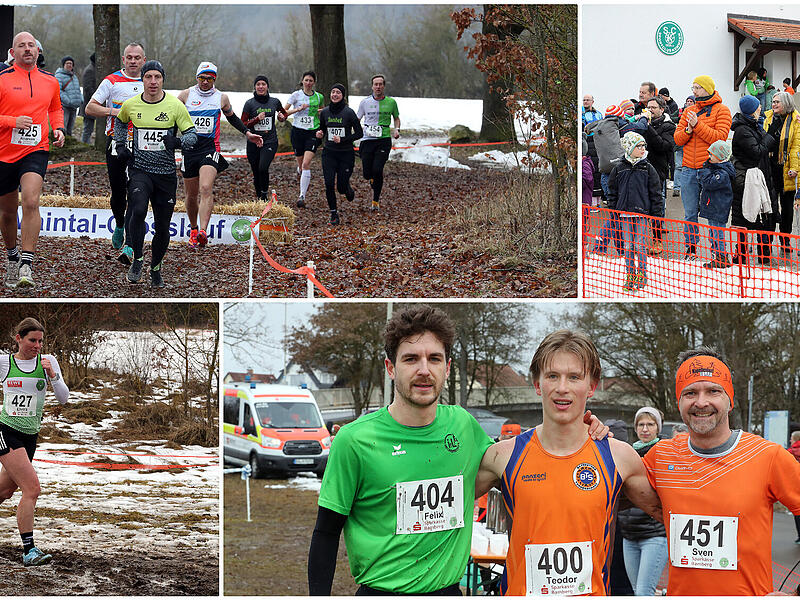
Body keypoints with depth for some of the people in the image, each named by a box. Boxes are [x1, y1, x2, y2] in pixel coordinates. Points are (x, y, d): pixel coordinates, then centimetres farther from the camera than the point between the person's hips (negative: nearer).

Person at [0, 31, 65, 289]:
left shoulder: (50, 81, 7)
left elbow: (56, 109, 26)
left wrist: (58, 129, 8)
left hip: (36, 151, 0)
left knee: (31, 202, -22)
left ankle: (26, 264, -23)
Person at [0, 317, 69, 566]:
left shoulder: (47, 361, 2)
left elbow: (63, 398, -4)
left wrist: (52, 375, -18)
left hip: (29, 435, 4)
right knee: (32, 488, -18)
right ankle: (29, 550, -17)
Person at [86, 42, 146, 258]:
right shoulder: (112, 81, 3)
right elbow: (90, 108, 0)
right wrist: (114, 111, -14)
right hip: (116, 142, 0)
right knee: (118, 193, 6)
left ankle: (129, 245, -14)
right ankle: (120, 226, 37)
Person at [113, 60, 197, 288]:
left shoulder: (175, 106, -5)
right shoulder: (130, 105, 2)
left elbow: (192, 135, -3)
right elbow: (120, 122, 25)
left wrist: (177, 142, -24)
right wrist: (120, 146, 11)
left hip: (166, 174, 0)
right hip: (139, 169, 0)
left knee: (163, 228, 6)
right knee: (138, 210, -27)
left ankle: (155, 268, 30)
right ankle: (137, 260, -10)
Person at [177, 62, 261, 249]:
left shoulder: (221, 98, 5)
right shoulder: (186, 95, 2)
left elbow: (231, 117, 24)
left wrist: (247, 133, 19)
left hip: (210, 148, -1)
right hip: (189, 148, 1)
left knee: (206, 189, -22)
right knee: (191, 195, 9)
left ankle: (203, 232, -33)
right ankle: (193, 229, 32)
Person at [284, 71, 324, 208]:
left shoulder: (319, 97, 7)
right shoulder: (296, 95, 0)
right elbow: (284, 111, -5)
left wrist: (321, 113, 6)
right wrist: (298, 109, -15)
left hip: (313, 133, 0)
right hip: (298, 131, 0)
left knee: (306, 164, -15)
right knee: (301, 164, 10)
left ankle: (302, 196, -16)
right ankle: (305, 183, 46)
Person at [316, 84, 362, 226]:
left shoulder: (348, 112, -9)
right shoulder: (325, 112, 3)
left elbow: (359, 133, -6)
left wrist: (343, 140, -17)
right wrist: (320, 134, -5)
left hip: (346, 154, -3)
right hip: (329, 153, 3)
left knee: (341, 187, 0)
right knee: (329, 184, -11)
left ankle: (349, 191, 38)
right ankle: (334, 214, 2)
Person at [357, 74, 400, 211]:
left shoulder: (391, 102, 4)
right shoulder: (365, 102, 4)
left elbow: (396, 118, 20)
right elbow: (356, 120, 15)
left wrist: (397, 129, 1)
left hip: (384, 140, -1)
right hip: (367, 140, 1)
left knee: (377, 169, -18)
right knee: (367, 173, -2)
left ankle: (376, 199, -3)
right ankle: (373, 183, 36)